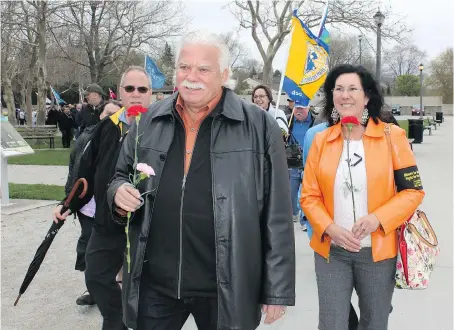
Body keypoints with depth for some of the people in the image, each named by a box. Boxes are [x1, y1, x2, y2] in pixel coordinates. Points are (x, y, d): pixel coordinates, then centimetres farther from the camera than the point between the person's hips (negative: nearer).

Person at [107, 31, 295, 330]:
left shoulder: (259, 126, -7)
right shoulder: (149, 121, 4)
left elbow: (277, 217, -6)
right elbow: (122, 176, 18)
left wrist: (277, 289, -5)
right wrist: (120, 193, -6)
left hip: (226, 286, -2)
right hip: (154, 282, 3)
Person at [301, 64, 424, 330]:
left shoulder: (392, 136, -5)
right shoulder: (321, 140, 1)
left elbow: (413, 190, -5)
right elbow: (309, 196, 2)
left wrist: (377, 219, -19)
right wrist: (330, 228, -15)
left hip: (378, 250, -1)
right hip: (331, 251, 1)